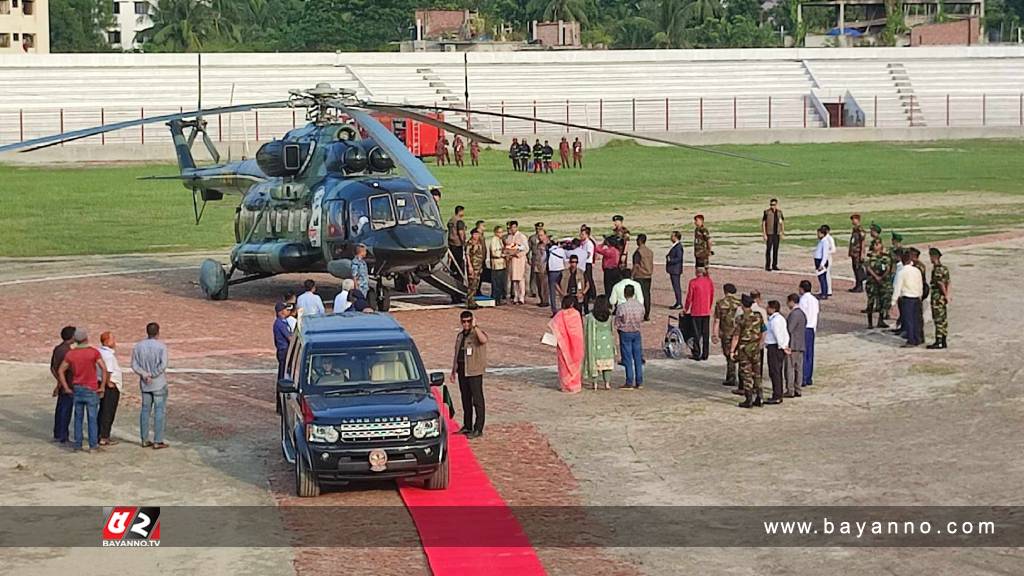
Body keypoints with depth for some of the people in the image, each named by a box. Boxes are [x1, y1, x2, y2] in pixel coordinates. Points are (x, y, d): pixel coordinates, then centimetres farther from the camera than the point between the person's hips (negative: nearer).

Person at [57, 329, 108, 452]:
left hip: (77, 389, 3)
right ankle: (93, 445, 4)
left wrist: (66, 388, 5)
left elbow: (60, 371, 1)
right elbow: (104, 368, -17)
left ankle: (77, 443, 12)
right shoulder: (94, 352, -11)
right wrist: (102, 387, -10)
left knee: (78, 418, 12)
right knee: (92, 418, 3)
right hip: (91, 390, -3)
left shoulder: (70, 353, 1)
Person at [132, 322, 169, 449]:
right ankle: (157, 441, 0)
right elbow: (163, 365, -21)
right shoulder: (161, 347, -12)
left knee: (145, 410, 13)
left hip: (145, 384, 5)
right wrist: (152, 375, -13)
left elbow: (134, 365, -3)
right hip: (159, 384, -5)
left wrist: (144, 374, -12)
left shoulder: (138, 346, 2)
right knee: (159, 411, 1)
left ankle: (144, 440, 15)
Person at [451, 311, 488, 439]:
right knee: (465, 400, 14)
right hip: (462, 372, 7)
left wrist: (475, 327, -31)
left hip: (474, 372, -7)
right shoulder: (460, 335, 15)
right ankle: (467, 426, 23)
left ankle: (478, 429, -3)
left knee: (477, 400, -4)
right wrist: (453, 371, 21)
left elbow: (483, 340, -34)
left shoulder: (477, 333, -8)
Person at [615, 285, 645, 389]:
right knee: (638, 357, 10)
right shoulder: (640, 306, -7)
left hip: (625, 334, -4)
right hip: (637, 333, 4)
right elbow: (641, 320, 6)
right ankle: (639, 382, 12)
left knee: (628, 358, 2)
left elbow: (617, 324, -11)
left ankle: (629, 383, 4)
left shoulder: (621, 307, -19)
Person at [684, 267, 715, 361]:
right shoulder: (709, 281, 1)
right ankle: (705, 355, 13)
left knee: (697, 334, 3)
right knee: (706, 334, 9)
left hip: (696, 312, -4)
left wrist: (685, 309, 6)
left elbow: (689, 297, -7)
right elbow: (712, 297, 8)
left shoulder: (693, 282, -12)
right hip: (707, 312, 4)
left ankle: (697, 355, 4)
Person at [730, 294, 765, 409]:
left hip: (744, 348, -5)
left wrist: (732, 351, -8)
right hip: (755, 348, 5)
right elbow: (763, 334, 9)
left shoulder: (741, 319, -16)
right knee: (756, 373, 13)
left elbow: (736, 337, -15)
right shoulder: (758, 317, 2)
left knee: (746, 374, 0)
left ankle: (748, 400, 1)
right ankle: (758, 398, 16)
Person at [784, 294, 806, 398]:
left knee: (789, 368, -5)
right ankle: (797, 390, 12)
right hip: (801, 345, 9)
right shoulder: (802, 313, 14)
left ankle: (790, 391, -4)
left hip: (792, 345, -9)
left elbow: (789, 329, -20)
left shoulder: (794, 314, -16)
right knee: (798, 368, 10)